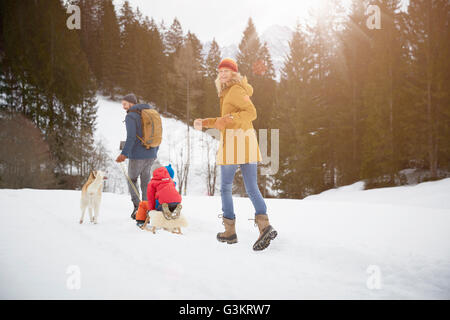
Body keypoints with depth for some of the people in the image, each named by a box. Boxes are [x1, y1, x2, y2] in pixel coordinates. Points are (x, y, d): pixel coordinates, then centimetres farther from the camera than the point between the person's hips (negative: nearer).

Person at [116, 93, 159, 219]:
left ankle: (137, 206, -1)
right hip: (151, 155, 6)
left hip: (137, 155, -6)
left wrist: (124, 153, -22)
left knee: (132, 179, 14)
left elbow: (131, 137, -21)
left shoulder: (130, 116, -10)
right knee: (146, 182, 14)